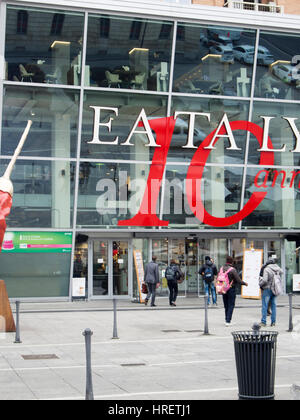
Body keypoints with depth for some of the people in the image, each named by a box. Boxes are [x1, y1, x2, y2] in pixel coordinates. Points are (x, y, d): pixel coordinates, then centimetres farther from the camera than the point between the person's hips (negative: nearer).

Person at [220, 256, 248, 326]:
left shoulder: (222, 268, 0)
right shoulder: (232, 270, -17)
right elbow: (238, 280, -16)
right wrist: (245, 283, 1)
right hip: (231, 289, -6)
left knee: (226, 305, 17)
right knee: (231, 305, 2)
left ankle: (227, 320, 24)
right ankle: (228, 321, -4)